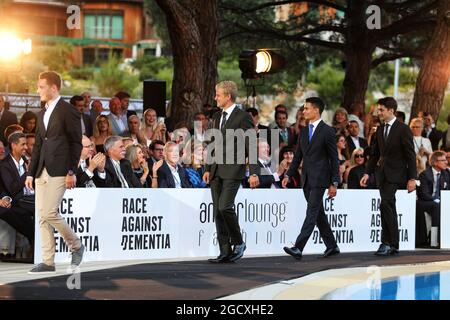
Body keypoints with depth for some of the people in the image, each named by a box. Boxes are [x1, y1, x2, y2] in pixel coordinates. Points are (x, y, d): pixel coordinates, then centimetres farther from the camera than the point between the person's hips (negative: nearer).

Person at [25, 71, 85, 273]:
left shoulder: (68, 111, -5)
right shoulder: (42, 114, 19)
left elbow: (76, 143, -8)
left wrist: (71, 172, -13)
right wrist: (31, 173, 15)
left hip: (59, 171, -8)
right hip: (42, 172, 8)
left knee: (49, 213, -14)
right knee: (42, 216, 3)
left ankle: (76, 246, 6)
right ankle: (48, 262, 6)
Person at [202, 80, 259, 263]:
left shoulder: (243, 117, -6)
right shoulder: (217, 117, 17)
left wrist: (254, 173, -15)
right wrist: (208, 169, 16)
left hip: (233, 171, -8)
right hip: (216, 172, 8)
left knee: (224, 207, -18)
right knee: (218, 211, 4)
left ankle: (238, 243, 0)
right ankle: (225, 253, 8)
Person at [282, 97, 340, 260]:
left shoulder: (327, 131, -7)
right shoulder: (304, 132, 14)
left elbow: (334, 159, -7)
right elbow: (298, 156, 18)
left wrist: (334, 183, -10)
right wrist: (288, 175, 7)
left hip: (319, 179, -8)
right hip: (307, 179, 8)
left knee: (312, 213, -12)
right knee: (319, 214, 12)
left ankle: (298, 248, -20)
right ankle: (332, 246, 22)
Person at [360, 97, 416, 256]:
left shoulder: (403, 129, -7)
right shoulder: (380, 130, 13)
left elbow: (411, 155, -7)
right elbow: (375, 154, 17)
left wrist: (412, 178, -11)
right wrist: (367, 173, 6)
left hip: (395, 174, -7)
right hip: (383, 174, 7)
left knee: (385, 205, -19)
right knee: (389, 209, 9)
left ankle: (387, 242, -15)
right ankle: (392, 245, 13)